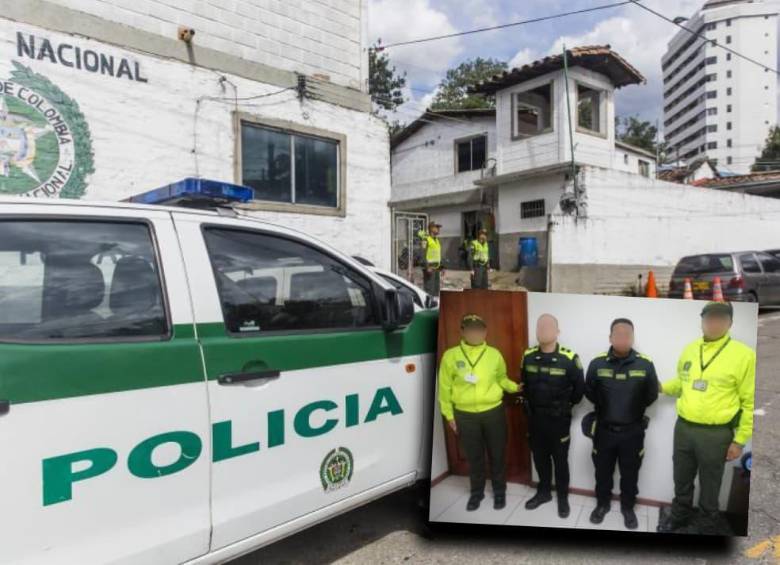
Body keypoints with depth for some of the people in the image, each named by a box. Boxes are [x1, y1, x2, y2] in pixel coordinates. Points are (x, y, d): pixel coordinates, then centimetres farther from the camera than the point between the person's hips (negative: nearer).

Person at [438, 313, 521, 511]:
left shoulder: (494, 354, -3)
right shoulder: (451, 355, -8)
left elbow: (501, 379, 8)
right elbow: (445, 387, -2)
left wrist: (515, 387, -11)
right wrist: (449, 415, -1)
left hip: (493, 412, 1)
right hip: (465, 415, 0)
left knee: (496, 454, 15)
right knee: (474, 457, 15)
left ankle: (499, 491, 36)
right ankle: (477, 492, 37)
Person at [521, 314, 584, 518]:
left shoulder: (569, 359, -15)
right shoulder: (528, 356, -4)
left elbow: (579, 388, -5)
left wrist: (565, 405, 2)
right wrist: (531, 405, 10)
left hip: (559, 420, -3)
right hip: (535, 418, 4)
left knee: (560, 460, 11)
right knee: (540, 458, 17)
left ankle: (563, 498, 28)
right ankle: (543, 492, 36)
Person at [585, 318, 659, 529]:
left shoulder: (645, 364, -11)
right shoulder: (597, 363, -10)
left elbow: (652, 395, 1)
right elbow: (589, 392, 4)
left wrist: (634, 409, 3)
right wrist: (606, 407, 6)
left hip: (632, 431, 0)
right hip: (604, 430, 1)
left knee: (630, 473, 16)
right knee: (603, 470, 16)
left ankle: (628, 508, 37)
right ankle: (602, 504, 38)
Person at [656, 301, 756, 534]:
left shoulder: (744, 354, -12)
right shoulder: (689, 350, 4)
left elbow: (750, 402, -9)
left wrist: (739, 440, -9)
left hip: (716, 434, -4)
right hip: (683, 428, 5)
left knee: (709, 487, 13)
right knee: (682, 480, 21)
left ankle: (709, 526, 35)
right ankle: (680, 515, 43)